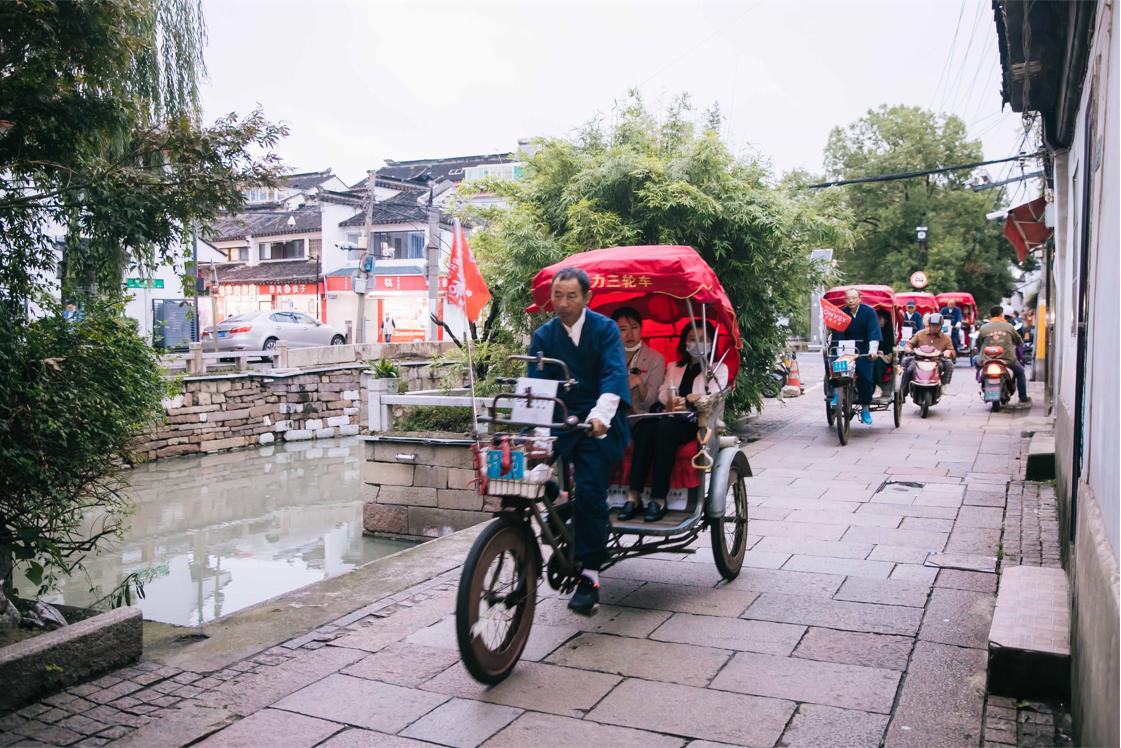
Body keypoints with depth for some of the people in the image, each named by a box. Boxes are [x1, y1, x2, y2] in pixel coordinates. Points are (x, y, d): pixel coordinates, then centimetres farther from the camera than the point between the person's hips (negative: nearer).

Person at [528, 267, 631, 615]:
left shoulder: (604, 329, -1)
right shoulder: (543, 336, 9)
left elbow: (614, 375, -14)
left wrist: (600, 415, -33)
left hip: (599, 424, -3)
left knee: (589, 491, -18)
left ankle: (589, 577, -8)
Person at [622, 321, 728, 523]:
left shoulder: (718, 369, 19)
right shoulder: (673, 367, 31)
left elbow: (713, 398, 1)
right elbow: (663, 393, 13)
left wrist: (685, 399, -16)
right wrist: (672, 402, -11)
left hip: (697, 421, -3)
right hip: (671, 418, 3)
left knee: (665, 429, -36)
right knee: (645, 429, -32)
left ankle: (659, 499, -39)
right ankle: (633, 495, -38)